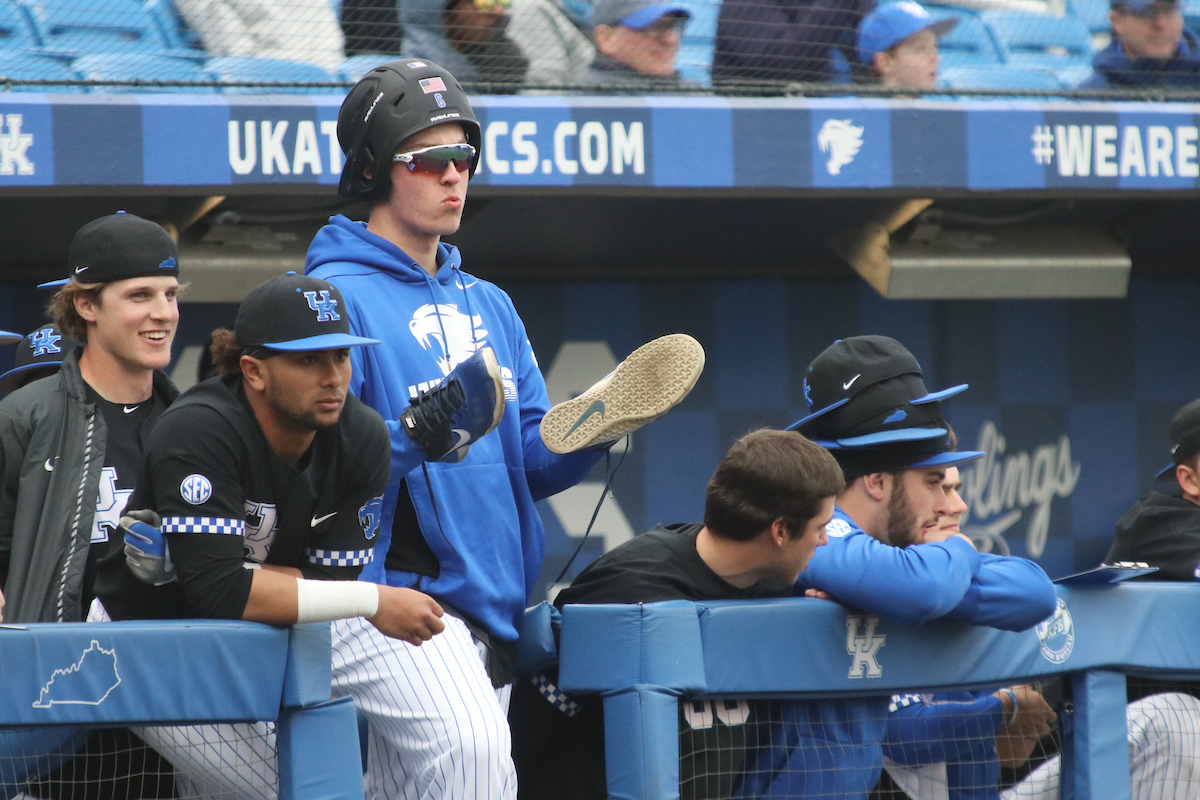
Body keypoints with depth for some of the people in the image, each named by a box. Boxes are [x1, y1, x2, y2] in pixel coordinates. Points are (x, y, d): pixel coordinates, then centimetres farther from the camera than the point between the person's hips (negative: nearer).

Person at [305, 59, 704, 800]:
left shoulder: (488, 305, 21)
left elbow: (530, 463, 17)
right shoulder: (340, 294, -5)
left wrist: (590, 431, -3)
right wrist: (409, 440, -29)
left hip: (494, 612, 8)